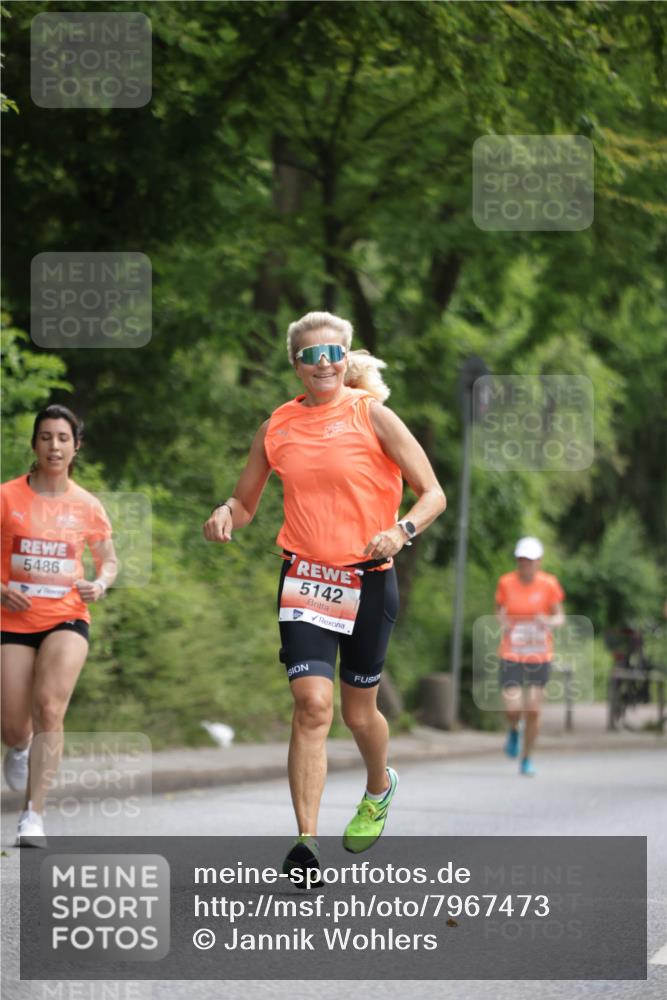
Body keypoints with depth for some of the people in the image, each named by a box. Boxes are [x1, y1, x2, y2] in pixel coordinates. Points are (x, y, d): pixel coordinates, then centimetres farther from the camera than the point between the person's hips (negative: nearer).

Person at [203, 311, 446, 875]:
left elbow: (433, 493, -3)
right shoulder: (278, 426, 6)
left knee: (359, 710, 11)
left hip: (369, 579, -1)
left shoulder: (370, 414, -4)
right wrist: (226, 515, -6)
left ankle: (379, 788, 44)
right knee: (313, 702, -15)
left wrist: (402, 530, -22)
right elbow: (246, 502, 18)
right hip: (304, 578, 1)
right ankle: (306, 840, -16)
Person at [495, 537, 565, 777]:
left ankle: (527, 759, 17)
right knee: (512, 707, -10)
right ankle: (514, 730, 27)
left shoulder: (549, 584, -4)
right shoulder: (506, 583, -2)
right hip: (511, 655, 0)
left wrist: (550, 621, -20)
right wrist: (502, 620, -11)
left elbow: (560, 617, 3)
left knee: (533, 711, -1)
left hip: (539, 656, 0)